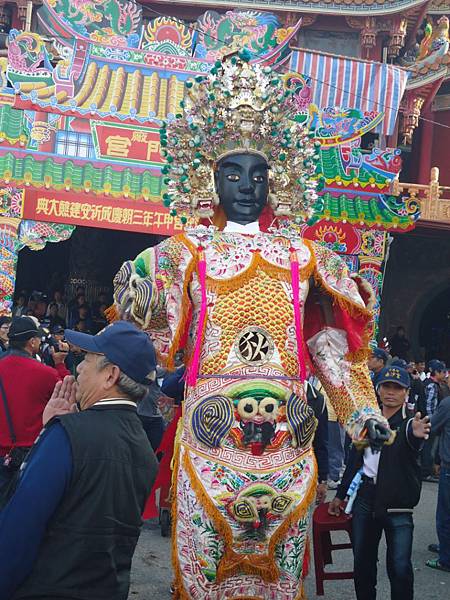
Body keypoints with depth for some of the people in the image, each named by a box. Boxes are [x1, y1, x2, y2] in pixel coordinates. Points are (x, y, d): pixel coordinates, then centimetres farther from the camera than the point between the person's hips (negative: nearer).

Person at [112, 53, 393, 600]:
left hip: (288, 443, 2)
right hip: (210, 440, -2)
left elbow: (331, 348, 11)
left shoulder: (302, 257, 8)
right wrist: (137, 291, -22)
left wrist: (364, 413, 6)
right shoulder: (186, 254, 2)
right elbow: (147, 342, -4)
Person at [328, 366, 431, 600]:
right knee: (362, 561, 14)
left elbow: (412, 438, -34)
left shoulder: (410, 421, -8)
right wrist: (340, 494, 17)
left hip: (397, 502, -4)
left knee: (400, 567, -8)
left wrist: (416, 434, -57)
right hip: (365, 497, 5)